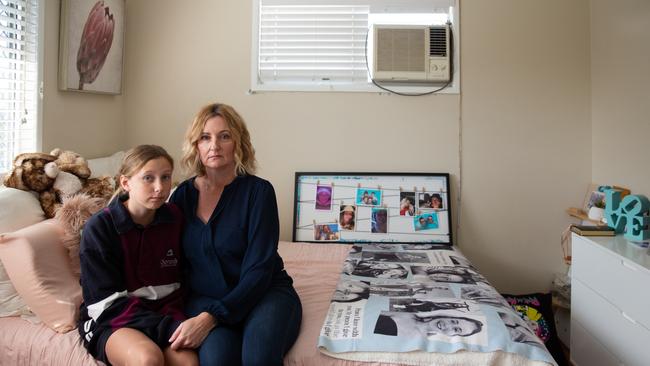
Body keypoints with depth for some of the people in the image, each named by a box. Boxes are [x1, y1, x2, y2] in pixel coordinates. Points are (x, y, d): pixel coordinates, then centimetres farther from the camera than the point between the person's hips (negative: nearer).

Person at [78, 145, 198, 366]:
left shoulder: (174, 219, 1)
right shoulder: (99, 227, -9)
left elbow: (178, 283, 7)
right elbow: (108, 301, -12)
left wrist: (176, 319, -14)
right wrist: (169, 328, -21)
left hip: (161, 313, 3)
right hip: (110, 321, -2)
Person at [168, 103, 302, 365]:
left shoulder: (258, 191, -9)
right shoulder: (182, 195, 4)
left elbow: (259, 270, -15)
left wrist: (210, 318, -26)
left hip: (265, 292, -1)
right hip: (204, 298, 2)